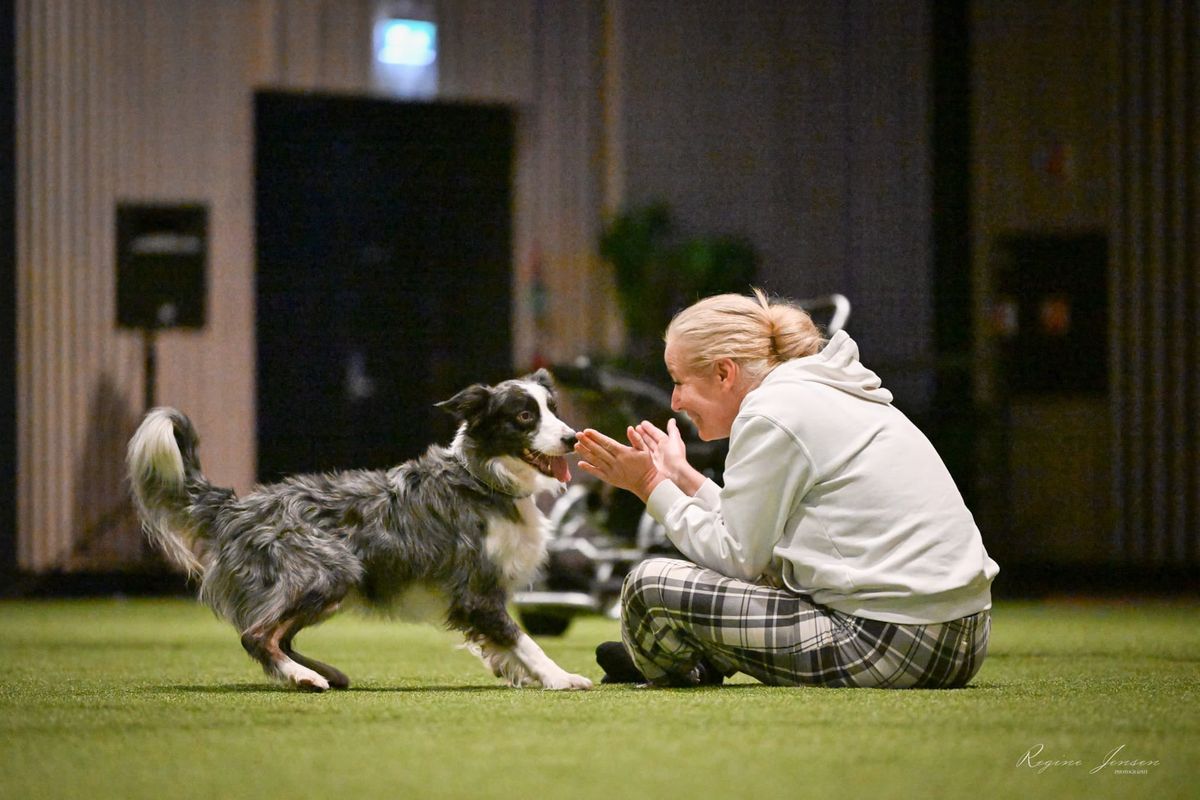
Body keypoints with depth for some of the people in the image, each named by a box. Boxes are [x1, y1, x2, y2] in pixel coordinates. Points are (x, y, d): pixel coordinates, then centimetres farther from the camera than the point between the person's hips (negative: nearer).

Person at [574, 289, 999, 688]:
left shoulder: (772, 415, -9)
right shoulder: (826, 393, 20)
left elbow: (737, 557, -8)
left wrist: (652, 488, 1)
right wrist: (682, 477, 27)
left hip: (890, 644, -10)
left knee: (651, 587, -3)